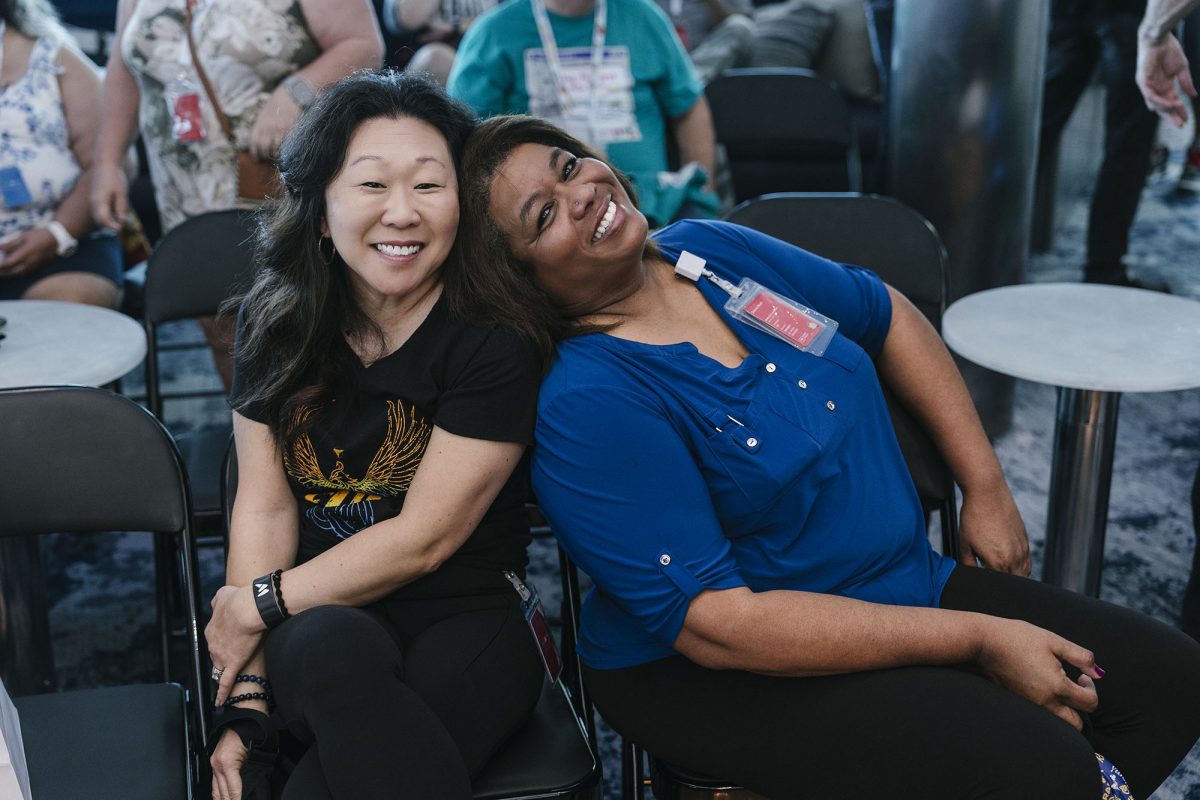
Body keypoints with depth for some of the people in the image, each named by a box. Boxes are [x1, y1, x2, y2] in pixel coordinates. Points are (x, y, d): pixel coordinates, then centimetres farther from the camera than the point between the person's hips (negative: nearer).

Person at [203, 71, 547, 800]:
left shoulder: (496, 342, -11)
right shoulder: (277, 323, 2)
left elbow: (425, 537, -12)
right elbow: (264, 505, -2)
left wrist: (259, 602, -6)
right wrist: (247, 695, -9)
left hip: (465, 621, -3)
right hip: (320, 617, 3)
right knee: (335, 648, -34)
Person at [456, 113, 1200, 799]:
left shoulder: (711, 249, 0)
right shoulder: (584, 404, -22)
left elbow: (888, 317, 14)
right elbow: (717, 625, -25)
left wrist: (987, 486, 7)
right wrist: (979, 639, -22)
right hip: (722, 675, -7)